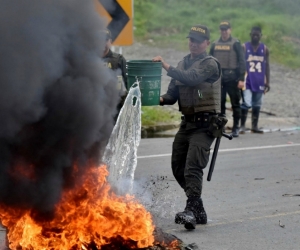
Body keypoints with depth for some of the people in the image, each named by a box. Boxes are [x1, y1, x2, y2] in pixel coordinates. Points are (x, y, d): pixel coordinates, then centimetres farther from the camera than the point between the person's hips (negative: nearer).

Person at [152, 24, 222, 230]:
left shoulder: (210, 64, -7)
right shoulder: (183, 63, 16)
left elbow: (191, 78, -26)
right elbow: (173, 94, 13)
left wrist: (166, 66, -23)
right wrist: (161, 99, -9)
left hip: (204, 124, -8)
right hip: (187, 122, 8)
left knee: (192, 167, -21)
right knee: (178, 168, 10)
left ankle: (191, 211, -28)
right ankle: (199, 211, 20)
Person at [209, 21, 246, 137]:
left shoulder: (235, 44, 0)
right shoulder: (215, 44, 12)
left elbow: (242, 61, -4)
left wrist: (241, 79, -11)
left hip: (232, 78, -4)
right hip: (218, 78, 4)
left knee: (235, 104, 0)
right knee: (219, 104, 4)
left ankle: (235, 128, 6)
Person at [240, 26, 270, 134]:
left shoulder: (264, 49, 8)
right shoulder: (244, 47, 1)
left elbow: (267, 66, 10)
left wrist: (267, 82, 6)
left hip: (259, 81, 3)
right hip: (247, 80, -3)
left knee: (257, 105, 8)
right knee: (246, 103, -13)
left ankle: (254, 126, 16)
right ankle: (242, 126, -6)